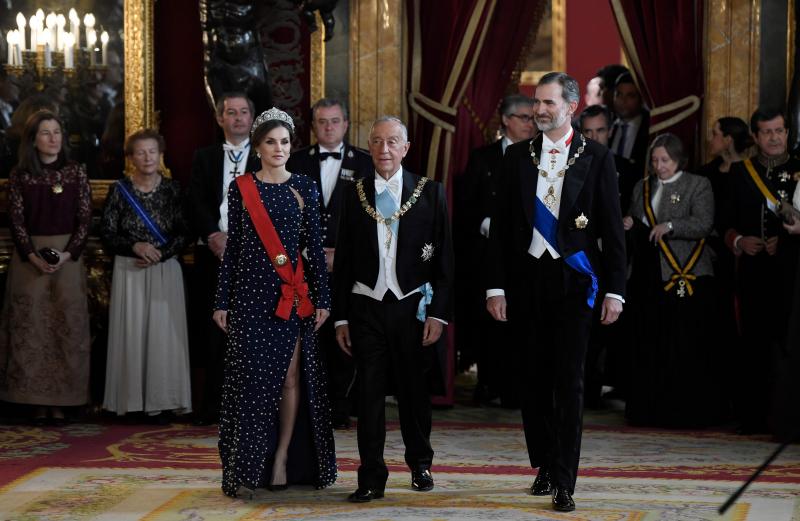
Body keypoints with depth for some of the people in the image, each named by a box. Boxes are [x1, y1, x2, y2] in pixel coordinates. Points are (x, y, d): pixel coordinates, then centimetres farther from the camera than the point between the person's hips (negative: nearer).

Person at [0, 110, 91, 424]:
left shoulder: (76, 173, 4)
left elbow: (85, 218, 1)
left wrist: (69, 254, -12)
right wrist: (33, 256, -13)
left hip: (68, 256, 0)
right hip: (29, 258, 0)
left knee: (66, 325, 0)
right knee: (30, 326, -1)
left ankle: (60, 401, 5)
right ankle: (37, 401, 3)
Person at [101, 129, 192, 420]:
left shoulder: (172, 189, 3)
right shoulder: (120, 190, 2)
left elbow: (184, 233, 2)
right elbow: (107, 234, 1)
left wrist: (160, 253, -12)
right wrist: (135, 247, -14)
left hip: (166, 271, 0)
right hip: (129, 271, 0)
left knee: (164, 333, -3)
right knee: (131, 332, -1)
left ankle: (161, 402, 1)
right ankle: (133, 401, 4)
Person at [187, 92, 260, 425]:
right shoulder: (204, 157, 15)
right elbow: (196, 202, 4)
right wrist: (214, 236, -12)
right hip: (212, 255, 2)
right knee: (211, 331, 0)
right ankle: (210, 407, 4)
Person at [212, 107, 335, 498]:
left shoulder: (304, 188, 5)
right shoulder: (241, 188, 3)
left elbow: (314, 246, 5)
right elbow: (232, 246, 4)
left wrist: (321, 298, -1)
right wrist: (222, 301, 1)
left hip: (294, 295, 1)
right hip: (252, 292, -1)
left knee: (292, 376, 2)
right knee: (252, 377, -2)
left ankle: (283, 460, 9)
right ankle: (245, 469, 3)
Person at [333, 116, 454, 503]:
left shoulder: (430, 192, 2)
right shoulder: (354, 194, 5)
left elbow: (443, 258, 0)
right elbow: (343, 259, 7)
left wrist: (438, 313, -6)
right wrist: (340, 317, 4)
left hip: (413, 306, 0)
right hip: (367, 307, 1)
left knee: (414, 390, 9)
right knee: (369, 392, -2)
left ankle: (420, 464, 28)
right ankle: (371, 478, 3)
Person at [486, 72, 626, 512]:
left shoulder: (596, 158, 1)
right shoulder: (517, 157, 8)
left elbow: (612, 228, 1)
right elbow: (500, 225, 7)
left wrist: (615, 290, -5)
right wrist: (495, 286, 0)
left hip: (574, 279, -3)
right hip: (526, 278, 3)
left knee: (569, 381, -4)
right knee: (534, 378, 8)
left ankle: (563, 483, -1)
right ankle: (546, 465, 23)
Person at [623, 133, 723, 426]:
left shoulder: (698, 185, 3)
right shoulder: (642, 188, 19)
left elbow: (704, 224, -8)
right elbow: (634, 221, 26)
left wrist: (669, 226, -20)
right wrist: (629, 223, 3)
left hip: (686, 276, -5)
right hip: (649, 276, 5)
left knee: (686, 346, -5)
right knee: (649, 345, 3)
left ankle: (688, 410, 2)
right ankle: (651, 409, 10)